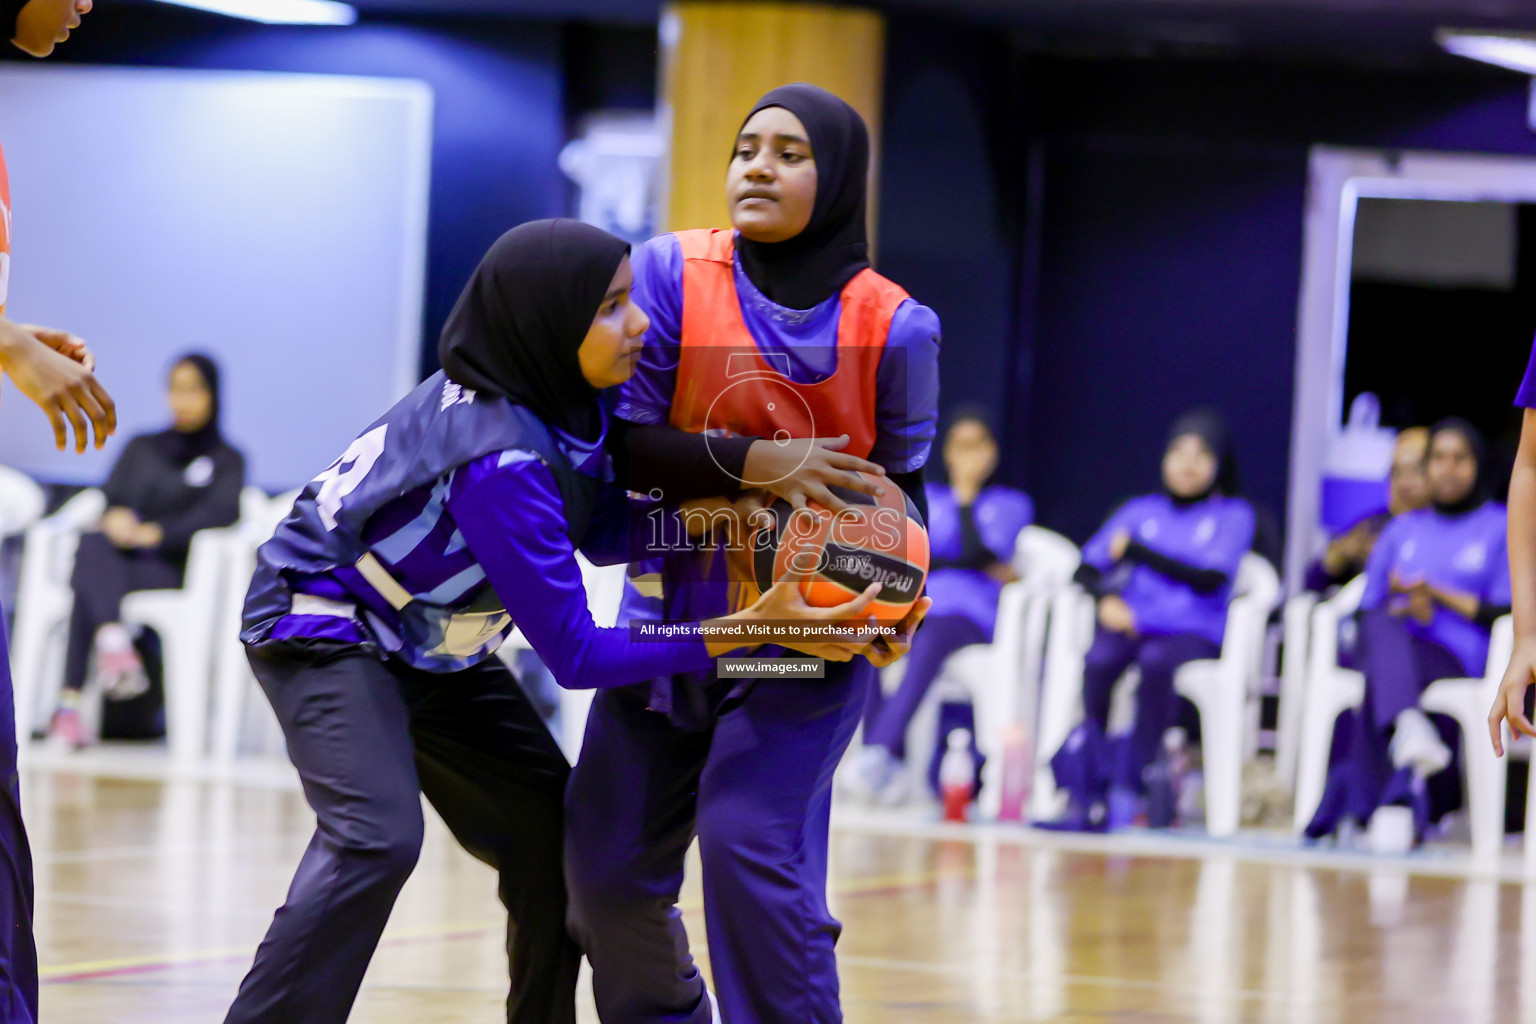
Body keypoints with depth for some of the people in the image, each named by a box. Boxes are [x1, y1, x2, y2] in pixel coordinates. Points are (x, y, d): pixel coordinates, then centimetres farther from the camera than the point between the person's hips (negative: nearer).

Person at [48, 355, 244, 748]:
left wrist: (155, 532, -20)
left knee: (87, 583, -32)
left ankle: (71, 701, -45)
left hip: (170, 569, -3)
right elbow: (110, 497, 14)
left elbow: (221, 512, -6)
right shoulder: (142, 448, 27)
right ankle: (115, 643, -57)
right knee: (93, 543, -34)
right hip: (119, 560, 3)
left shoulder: (226, 461, 14)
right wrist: (116, 517, -12)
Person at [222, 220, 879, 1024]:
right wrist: (744, 633, -35)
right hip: (326, 626, -9)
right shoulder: (499, 465, -35)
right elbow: (574, 656, -30)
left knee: (555, 834, 8)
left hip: (431, 644, 9)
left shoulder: (562, 396, -12)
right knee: (378, 838, -29)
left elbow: (603, 532, 3)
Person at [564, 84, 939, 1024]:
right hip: (672, 609, 3)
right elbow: (628, 437, -9)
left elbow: (903, 484, 3)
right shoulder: (674, 274, -6)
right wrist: (751, 463, -23)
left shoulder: (892, 325, -8)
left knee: (751, 842, -19)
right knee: (608, 859, 6)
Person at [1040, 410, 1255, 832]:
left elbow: (1209, 579, -6)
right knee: (1099, 659, -34)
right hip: (1130, 624, 3)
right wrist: (1106, 599, -10)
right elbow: (1087, 567, 14)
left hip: (1195, 634, -3)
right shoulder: (1142, 510, 21)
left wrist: (1135, 551, 0)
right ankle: (1086, 793, -36)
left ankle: (1129, 788, -37)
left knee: (1157, 660, -39)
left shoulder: (1233, 516, 11)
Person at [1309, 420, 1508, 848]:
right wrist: (1403, 608, -3)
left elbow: (1509, 615, 3)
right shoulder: (1402, 530, 26)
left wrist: (1440, 596, -7)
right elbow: (1367, 611, 19)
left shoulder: (1501, 528, 14)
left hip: (1458, 661, -3)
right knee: (1380, 627, -37)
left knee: (1378, 684, -36)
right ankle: (1410, 727, -62)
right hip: (1388, 644, 3)